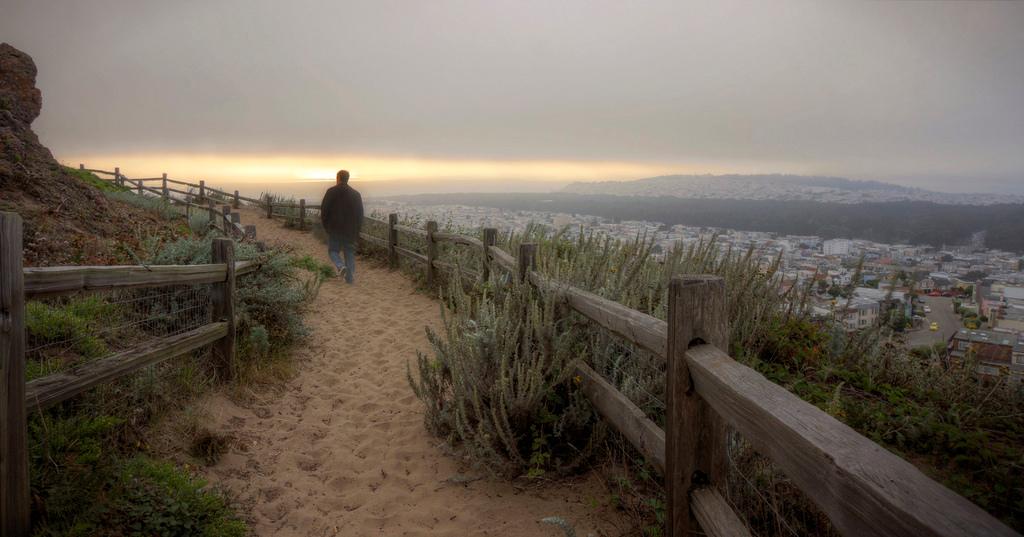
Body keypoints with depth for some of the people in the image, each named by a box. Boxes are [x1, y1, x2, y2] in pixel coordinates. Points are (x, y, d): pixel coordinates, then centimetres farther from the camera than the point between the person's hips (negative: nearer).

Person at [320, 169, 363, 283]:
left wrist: (325, 225, 5)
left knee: (333, 250, 11)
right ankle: (350, 277, 5)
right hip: (350, 230, 2)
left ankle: (340, 265, -17)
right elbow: (360, 213, 6)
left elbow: (324, 210, -6)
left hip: (334, 229, -2)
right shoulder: (355, 194, 3)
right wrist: (357, 229, 12)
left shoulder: (331, 192, -5)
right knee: (350, 252, 9)